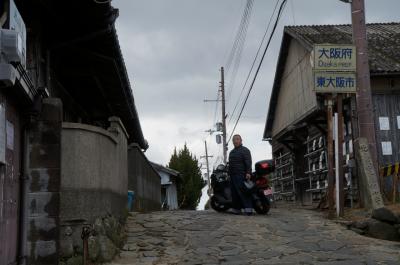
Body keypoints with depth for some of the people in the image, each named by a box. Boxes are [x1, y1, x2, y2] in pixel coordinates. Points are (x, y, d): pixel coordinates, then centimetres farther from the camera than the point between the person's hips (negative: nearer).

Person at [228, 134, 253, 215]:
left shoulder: (245, 150, -2)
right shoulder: (231, 152, 24)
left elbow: (248, 162, -12)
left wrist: (248, 172, -23)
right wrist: (228, 171, 25)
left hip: (241, 175, -9)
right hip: (232, 175, 9)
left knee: (242, 191, -16)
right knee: (234, 192, 6)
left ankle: (248, 208, -18)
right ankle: (236, 209, 11)